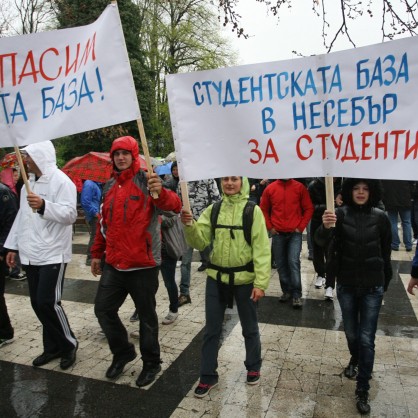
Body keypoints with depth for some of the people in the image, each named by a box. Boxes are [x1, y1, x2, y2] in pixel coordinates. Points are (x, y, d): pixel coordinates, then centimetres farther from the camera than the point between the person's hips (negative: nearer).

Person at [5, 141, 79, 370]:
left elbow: (70, 214, -20)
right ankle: (53, 347, 26)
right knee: (37, 303, 11)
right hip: (31, 255, 8)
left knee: (47, 302, -9)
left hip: (53, 254, -8)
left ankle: (69, 344, 13)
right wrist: (13, 246, 19)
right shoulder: (29, 182, 16)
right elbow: (22, 216, 20)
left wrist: (44, 206, -35)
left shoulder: (61, 181, -11)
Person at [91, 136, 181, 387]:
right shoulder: (110, 186, 11)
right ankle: (123, 351, 35)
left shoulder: (146, 181, -9)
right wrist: (97, 253, 19)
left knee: (146, 315, 8)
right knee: (103, 309, 12)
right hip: (114, 264, 6)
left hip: (143, 264, -6)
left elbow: (175, 205, -25)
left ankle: (151, 363, 28)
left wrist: (161, 192, -46)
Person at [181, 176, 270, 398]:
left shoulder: (253, 211, -8)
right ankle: (208, 376, 28)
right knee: (211, 329, 12)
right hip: (216, 277, 3)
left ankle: (253, 367, 40)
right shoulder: (212, 210, 2)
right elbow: (201, 242, -4)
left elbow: (261, 249, -9)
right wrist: (190, 225, -23)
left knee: (249, 327, 16)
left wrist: (260, 282, -14)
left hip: (244, 278, -3)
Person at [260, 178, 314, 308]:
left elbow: (309, 208, 2)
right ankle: (286, 291, 23)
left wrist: (301, 227, -4)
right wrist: (270, 227, 2)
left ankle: (296, 295, 2)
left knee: (294, 261, -8)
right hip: (277, 234, 2)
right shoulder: (270, 188, 2)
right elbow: (263, 210, 9)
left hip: (295, 233, -2)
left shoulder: (300, 187, -1)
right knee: (281, 263, 8)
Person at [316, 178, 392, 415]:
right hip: (346, 285, 1)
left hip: (372, 287, -1)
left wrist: (385, 285, 8)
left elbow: (386, 253, 3)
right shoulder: (340, 214, -9)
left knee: (367, 339, 3)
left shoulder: (380, 217, -7)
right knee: (351, 332, 19)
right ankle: (355, 360, 51)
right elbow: (322, 242, -22)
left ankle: (363, 391, 17)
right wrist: (325, 227, -44)